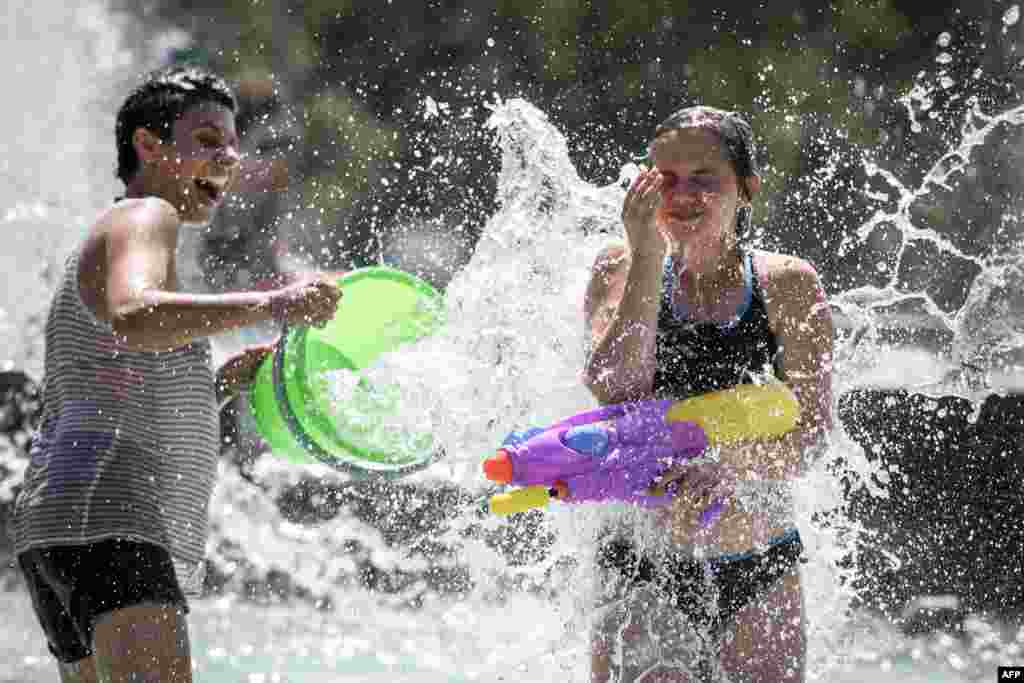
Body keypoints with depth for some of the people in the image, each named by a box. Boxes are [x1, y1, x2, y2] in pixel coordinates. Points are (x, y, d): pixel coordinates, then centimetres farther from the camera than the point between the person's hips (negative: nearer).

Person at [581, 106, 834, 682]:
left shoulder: (789, 286, 2)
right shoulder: (621, 272, 4)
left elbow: (811, 427, -8)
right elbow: (614, 387, -13)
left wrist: (731, 471, -28)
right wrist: (648, 261, -17)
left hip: (761, 576, 0)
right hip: (645, 575, 0)